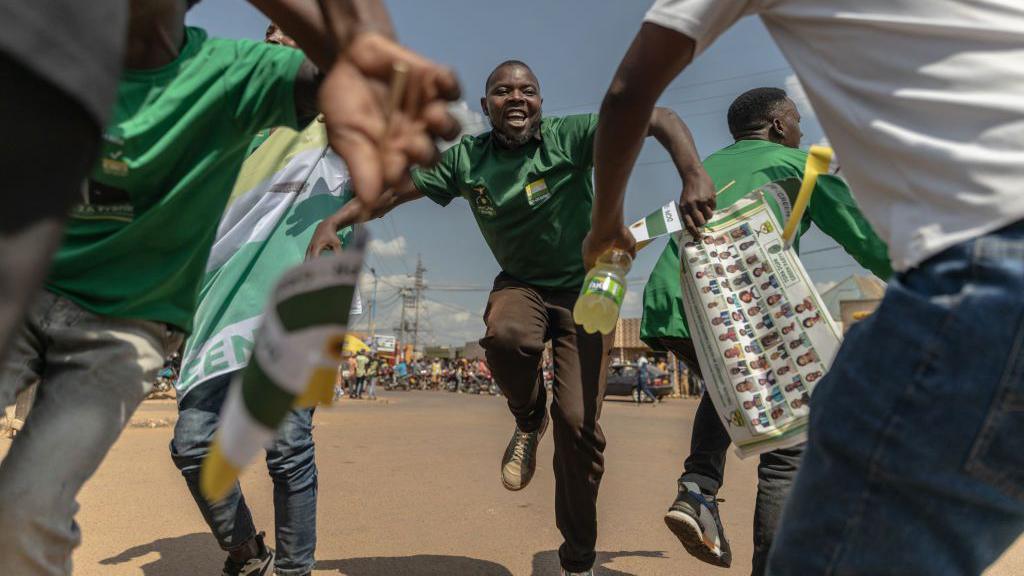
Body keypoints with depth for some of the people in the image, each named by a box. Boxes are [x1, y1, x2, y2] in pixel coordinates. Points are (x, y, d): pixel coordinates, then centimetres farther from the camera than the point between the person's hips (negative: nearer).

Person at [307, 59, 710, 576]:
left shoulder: (570, 136, -15)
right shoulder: (466, 159, -5)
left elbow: (660, 119, -19)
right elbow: (395, 188, 1)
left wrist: (694, 174, -37)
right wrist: (333, 222, -11)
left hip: (583, 286, -2)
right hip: (521, 283, 2)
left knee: (578, 421, -8)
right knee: (507, 335, -36)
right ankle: (528, 422, 0)